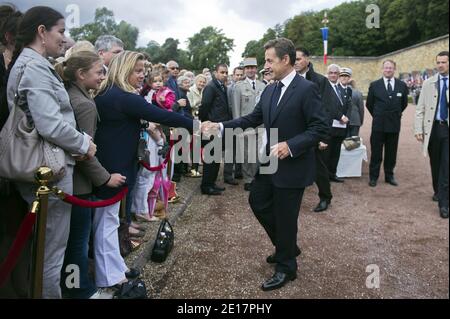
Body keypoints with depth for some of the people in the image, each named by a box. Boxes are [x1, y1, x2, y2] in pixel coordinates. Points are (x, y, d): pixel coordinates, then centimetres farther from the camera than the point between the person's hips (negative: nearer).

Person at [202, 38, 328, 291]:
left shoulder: (307, 89, -16)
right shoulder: (270, 90, 7)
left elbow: (321, 128, -18)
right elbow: (253, 119, 8)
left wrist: (290, 146, -26)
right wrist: (220, 126, -2)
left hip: (293, 166, -8)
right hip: (270, 161, 8)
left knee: (285, 217, 5)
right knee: (258, 202, 18)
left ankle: (286, 268, 28)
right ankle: (287, 246, 39)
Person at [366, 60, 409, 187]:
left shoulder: (402, 85, 3)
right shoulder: (374, 85, -1)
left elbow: (404, 103, 15)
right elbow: (369, 104, 9)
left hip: (394, 124, 2)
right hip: (378, 124, -1)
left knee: (391, 152, 9)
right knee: (376, 152, 3)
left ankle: (389, 176, 20)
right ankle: (373, 177, 12)